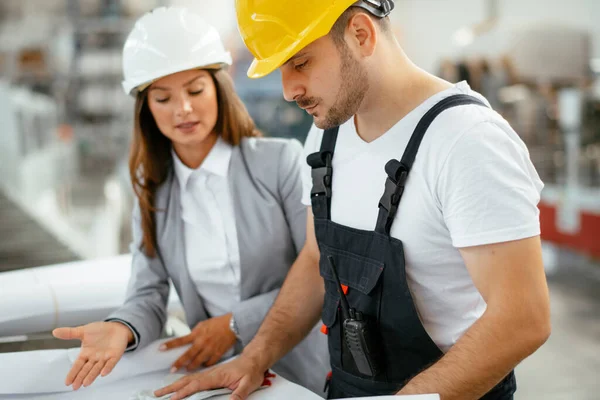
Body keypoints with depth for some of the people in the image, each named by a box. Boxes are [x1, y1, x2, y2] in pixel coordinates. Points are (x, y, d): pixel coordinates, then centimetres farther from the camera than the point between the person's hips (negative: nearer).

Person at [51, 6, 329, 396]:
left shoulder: (281, 160, -5)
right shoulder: (153, 190, 8)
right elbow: (149, 294, 2)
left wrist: (235, 324, -12)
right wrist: (120, 329, -19)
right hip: (220, 378, 3)